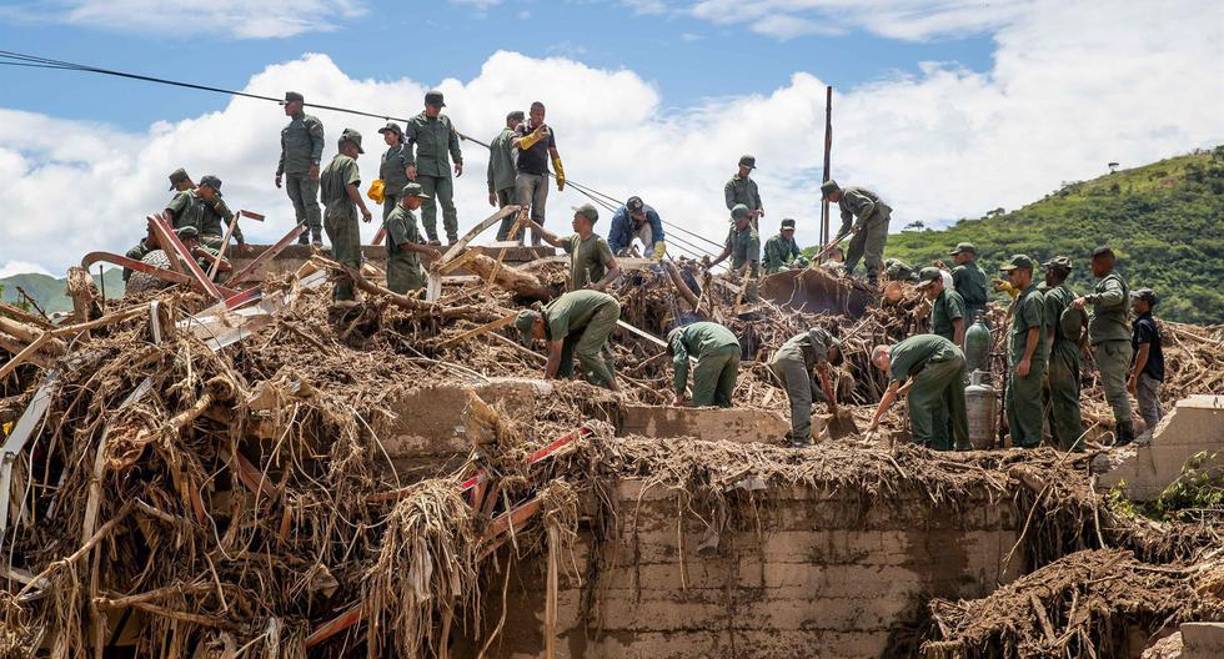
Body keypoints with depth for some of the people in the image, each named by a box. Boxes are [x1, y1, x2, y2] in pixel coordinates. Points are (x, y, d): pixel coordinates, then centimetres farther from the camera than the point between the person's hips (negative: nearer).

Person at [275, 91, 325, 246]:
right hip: (291, 173, 7)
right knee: (298, 206, 3)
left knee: (310, 203, -12)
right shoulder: (286, 128, 26)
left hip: (307, 171, -7)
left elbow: (319, 142, -8)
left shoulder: (311, 121, 4)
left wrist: (315, 163, -21)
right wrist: (279, 173, 20)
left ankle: (317, 237, -13)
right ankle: (303, 237, 3)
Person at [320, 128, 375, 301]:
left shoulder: (328, 167, 23)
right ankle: (344, 293, -14)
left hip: (328, 215, 8)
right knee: (350, 256, -8)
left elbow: (324, 198, 22)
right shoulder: (348, 162, -3)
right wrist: (364, 208, -18)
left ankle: (338, 291, 17)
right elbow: (350, 187, -19)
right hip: (344, 213, -8)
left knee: (339, 255, 16)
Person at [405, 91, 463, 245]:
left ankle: (453, 237, -1)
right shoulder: (415, 122, 6)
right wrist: (410, 164, -10)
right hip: (424, 168, -3)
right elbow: (408, 144, 1)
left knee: (448, 203, -4)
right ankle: (432, 237, -3)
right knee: (428, 204, -4)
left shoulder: (445, 120, 18)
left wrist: (458, 161, 14)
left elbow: (453, 141, 23)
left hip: (443, 168, 3)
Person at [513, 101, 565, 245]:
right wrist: (534, 136, -35)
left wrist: (560, 175, 13)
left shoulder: (548, 130, 14)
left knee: (539, 213, 5)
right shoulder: (522, 127, 1)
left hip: (542, 175, 5)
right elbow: (516, 143, -20)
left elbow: (554, 154, 20)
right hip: (525, 173, -5)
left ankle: (536, 244, 8)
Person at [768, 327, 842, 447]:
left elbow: (809, 381, 30)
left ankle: (795, 438, 15)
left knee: (797, 401, 17)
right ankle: (801, 440, -17)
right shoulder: (827, 336, 20)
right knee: (803, 400, -10)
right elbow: (814, 332, -4)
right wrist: (821, 358, -9)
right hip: (791, 356, -9)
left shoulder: (812, 359, 38)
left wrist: (826, 398, 25)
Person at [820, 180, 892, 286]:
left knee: (871, 250, -14)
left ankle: (873, 281, -13)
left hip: (879, 216, -10)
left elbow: (869, 205, -29)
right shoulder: (842, 202, 11)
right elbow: (846, 224, 13)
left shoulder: (849, 193, -19)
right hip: (868, 220, 10)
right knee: (855, 245, 10)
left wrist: (858, 223, -28)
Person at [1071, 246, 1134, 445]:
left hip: (1112, 344, -11)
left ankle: (1126, 431, -16)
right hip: (1108, 345, 11)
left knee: (1115, 390, -13)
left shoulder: (1111, 280, -6)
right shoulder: (1105, 282, 26)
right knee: (1115, 391, 11)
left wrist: (1088, 299, -37)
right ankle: (1122, 433, 13)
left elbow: (1116, 296, -30)